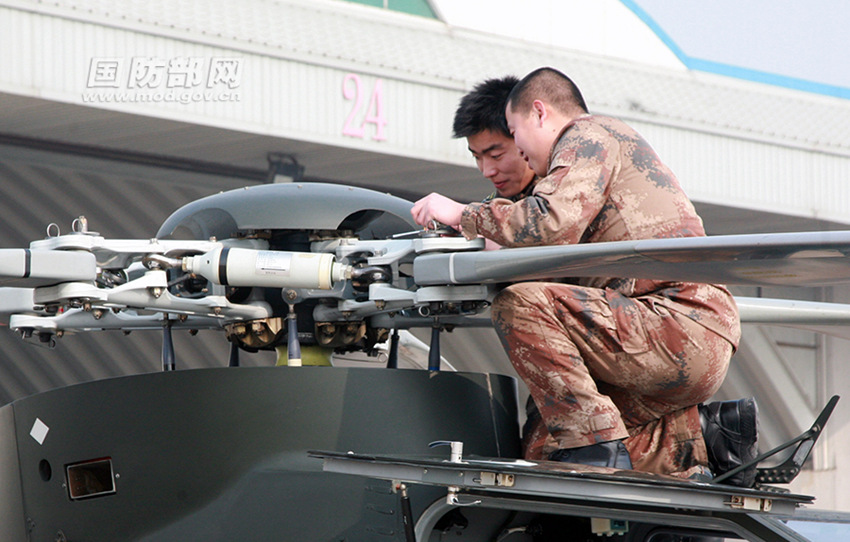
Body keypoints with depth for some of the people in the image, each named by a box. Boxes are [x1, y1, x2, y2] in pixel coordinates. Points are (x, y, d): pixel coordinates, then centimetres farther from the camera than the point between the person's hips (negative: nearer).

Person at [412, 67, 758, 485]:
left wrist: (464, 215, -6)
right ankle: (701, 437, 2)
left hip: (680, 323, -10)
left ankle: (594, 443, -22)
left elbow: (551, 224, -18)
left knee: (520, 305, -22)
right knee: (543, 447, 5)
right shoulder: (608, 144, 32)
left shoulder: (589, 134, 0)